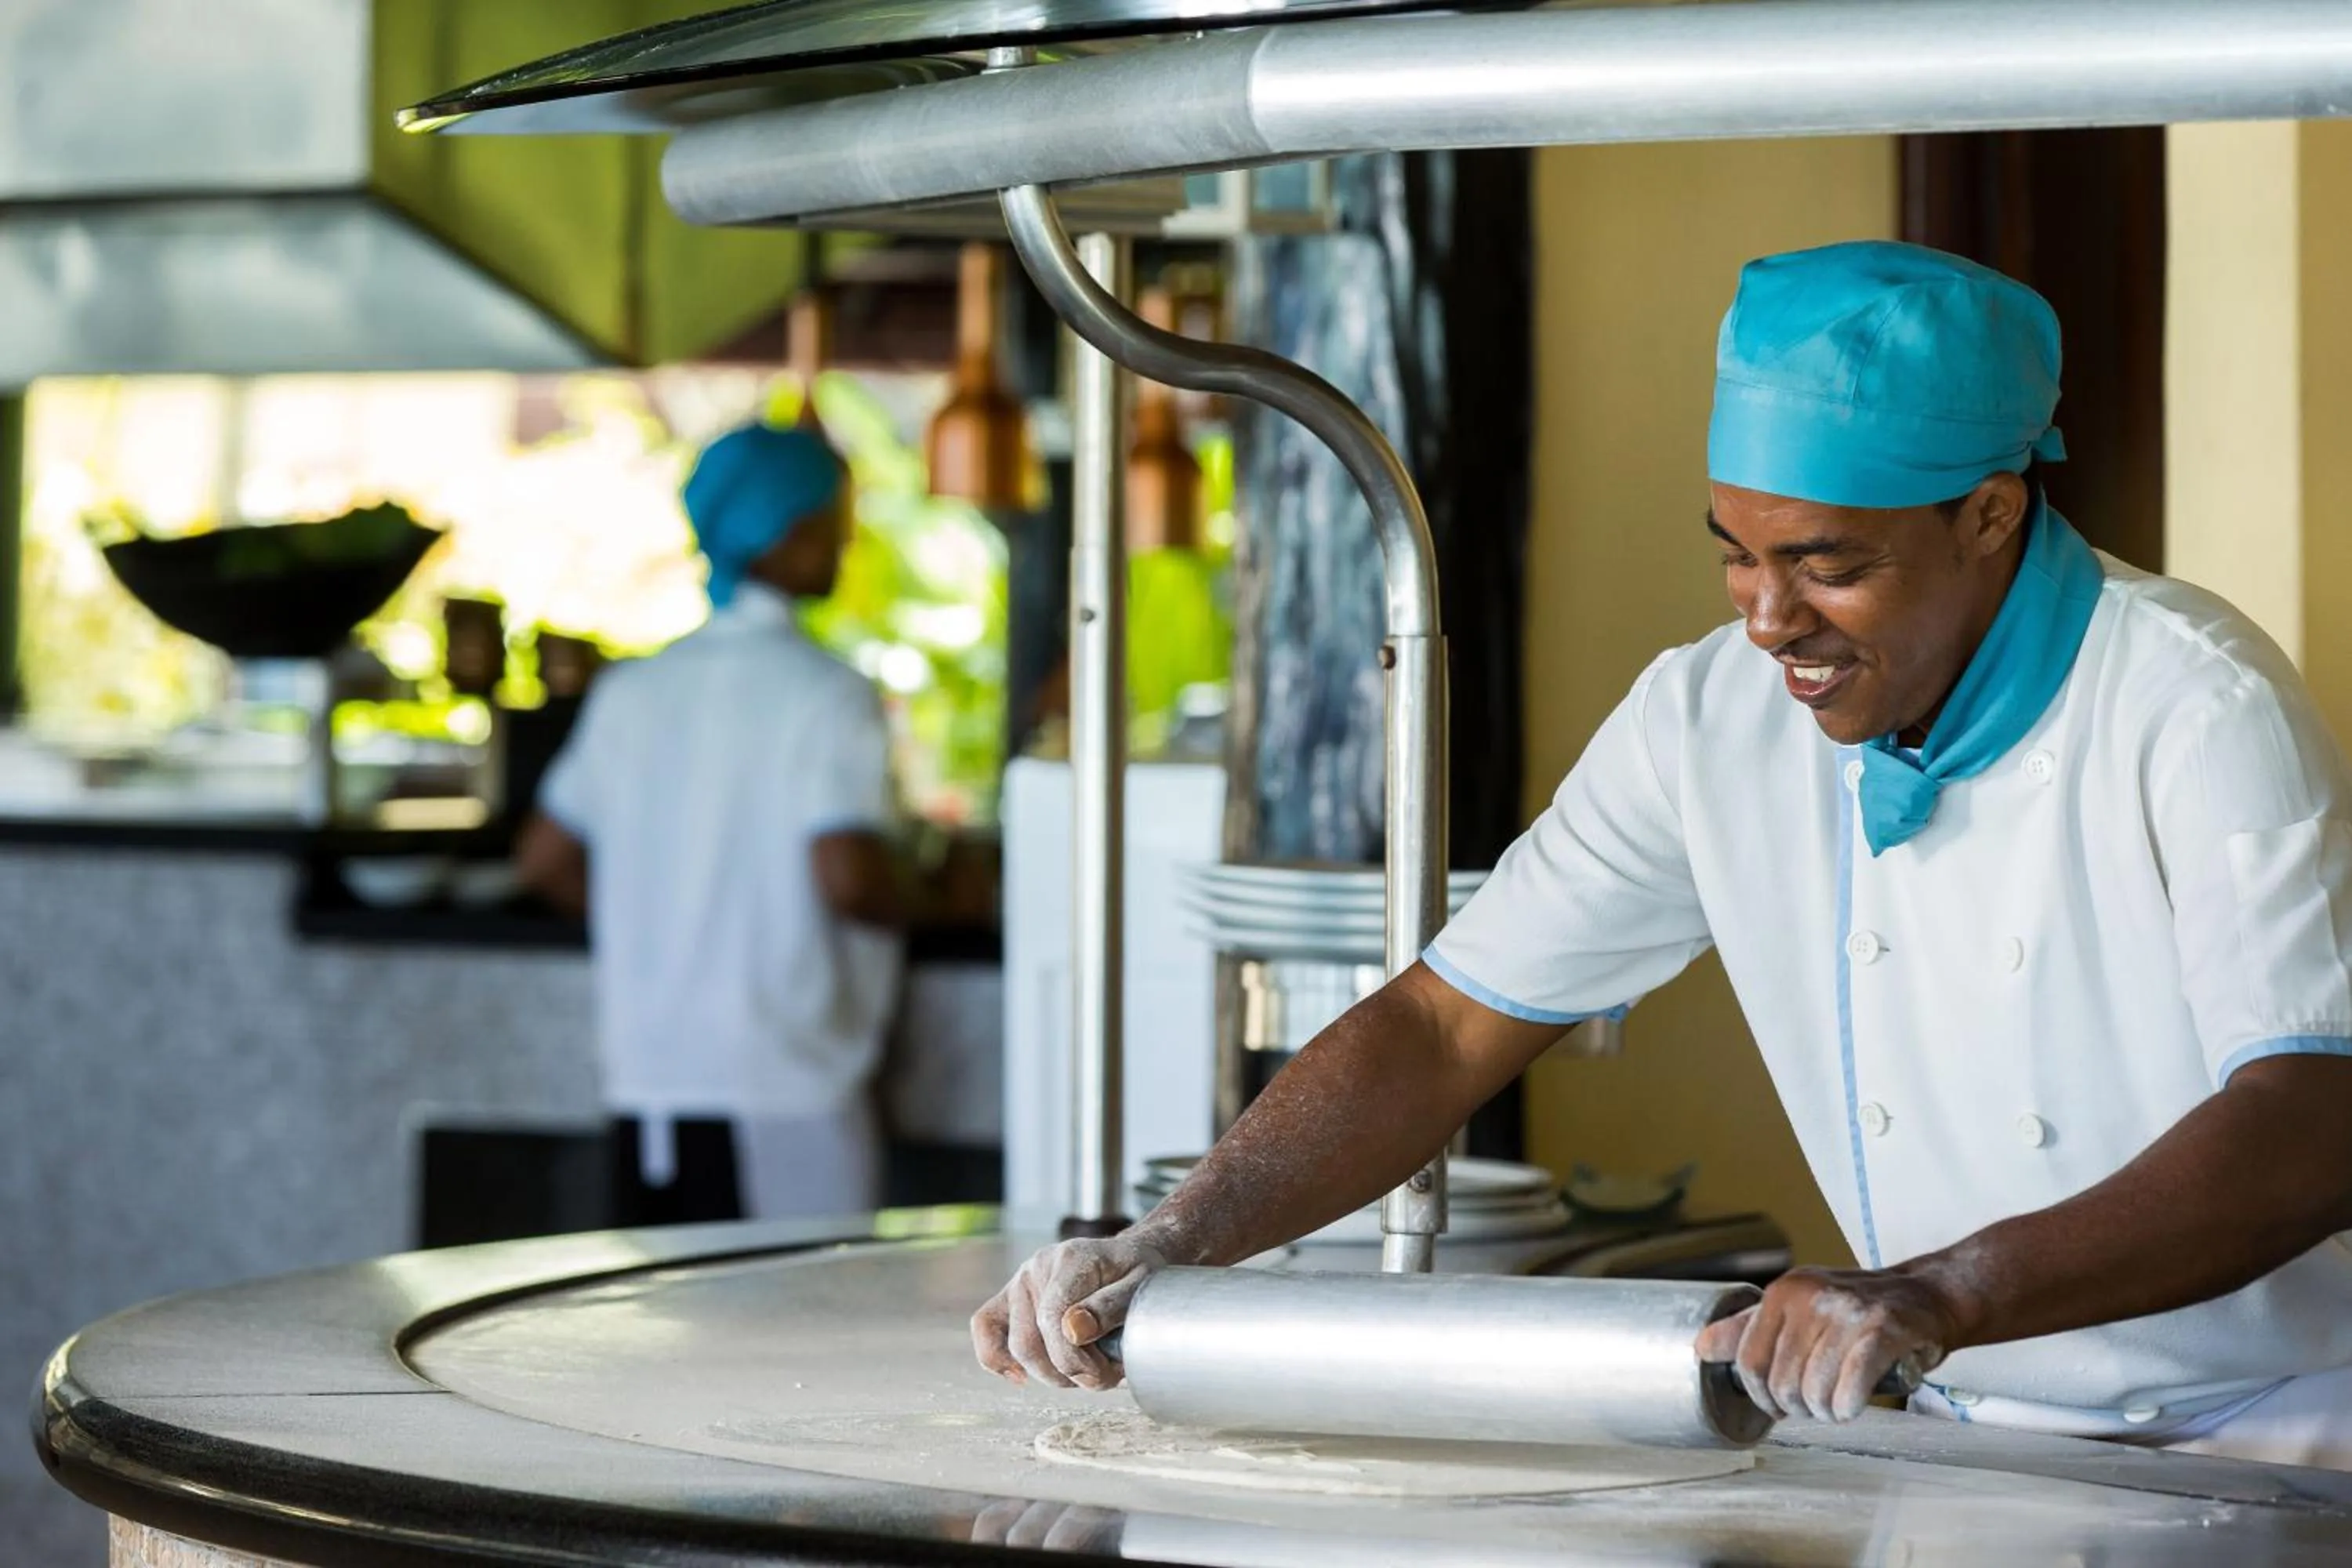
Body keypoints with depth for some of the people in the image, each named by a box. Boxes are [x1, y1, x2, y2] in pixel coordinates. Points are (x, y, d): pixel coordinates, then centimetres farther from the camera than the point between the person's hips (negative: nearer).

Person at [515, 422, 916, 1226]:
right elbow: (846, 876, -19)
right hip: (782, 1085, -6)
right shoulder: (824, 692, -9)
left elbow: (545, 859, 15)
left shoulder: (633, 688, 10)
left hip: (643, 1080, 6)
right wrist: (911, 903, 1)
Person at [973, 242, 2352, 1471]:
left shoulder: (2197, 712, -14)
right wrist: (1177, 1247, -8)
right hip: (1973, 1440, 6)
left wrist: (1942, 1296, -39)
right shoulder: (1712, 719, 3)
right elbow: (1447, 1025, 7)